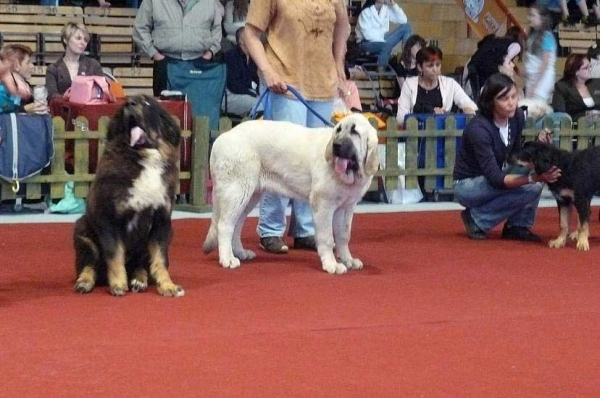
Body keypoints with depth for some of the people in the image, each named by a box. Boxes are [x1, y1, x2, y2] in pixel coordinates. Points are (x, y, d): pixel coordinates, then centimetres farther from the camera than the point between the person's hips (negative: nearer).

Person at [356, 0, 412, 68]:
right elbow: (367, 34, -21)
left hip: (382, 39, 6)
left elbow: (403, 20, -5)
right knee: (387, 45, -37)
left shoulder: (387, 8, 1)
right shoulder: (366, 11, -14)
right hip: (368, 42, -6)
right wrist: (384, 39, -24)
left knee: (406, 27, -11)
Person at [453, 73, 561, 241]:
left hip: (493, 176, 7)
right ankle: (477, 218, -8)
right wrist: (533, 178, -46)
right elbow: (495, 178, -34)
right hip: (467, 185, -7)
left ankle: (517, 227, -3)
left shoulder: (517, 117, -9)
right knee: (530, 188, -25)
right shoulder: (479, 129, -30)